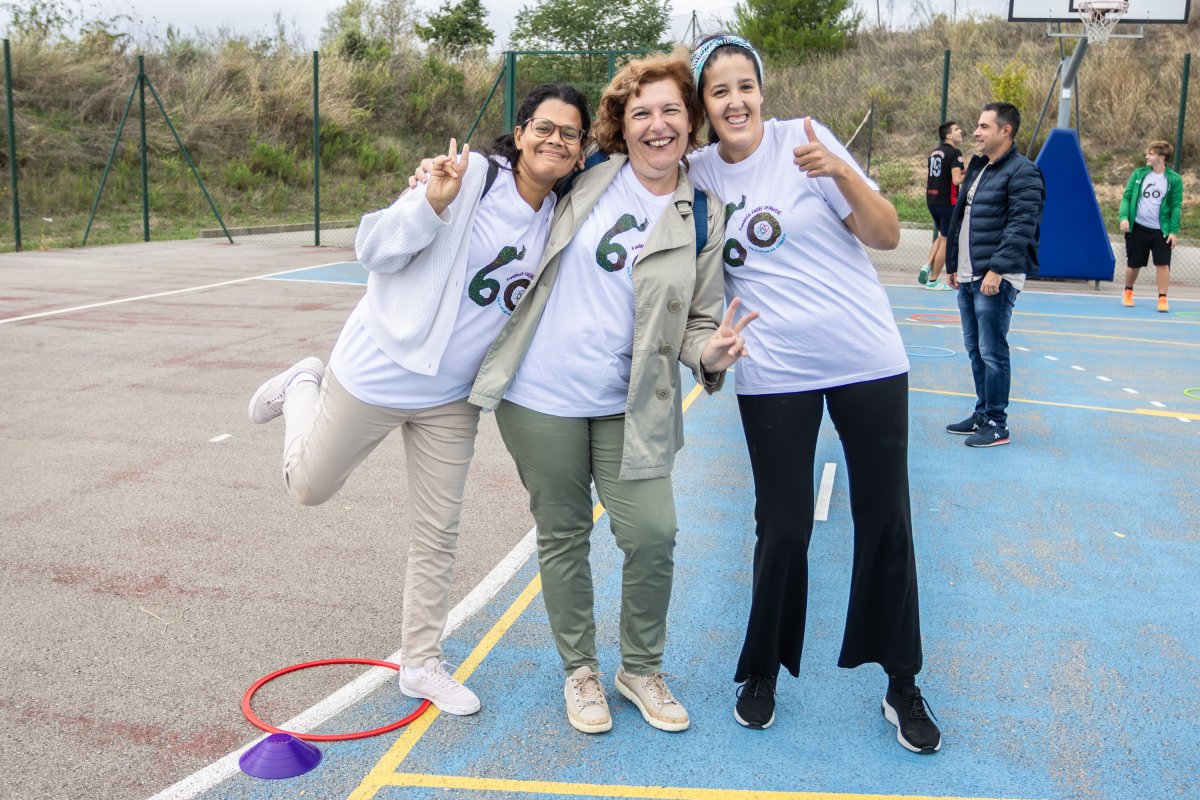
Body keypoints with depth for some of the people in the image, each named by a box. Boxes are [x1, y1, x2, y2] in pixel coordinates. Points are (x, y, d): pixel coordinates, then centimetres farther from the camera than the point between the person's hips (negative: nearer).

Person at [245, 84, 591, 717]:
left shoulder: (560, 221, 0)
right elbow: (375, 249, -19)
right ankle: (303, 387, 41)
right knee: (309, 486, 13)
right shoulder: (470, 175, -18)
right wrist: (434, 201, -34)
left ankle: (422, 663, 28)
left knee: (438, 535, 10)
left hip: (451, 397, 5)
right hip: (378, 372, -4)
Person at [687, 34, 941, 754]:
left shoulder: (803, 139, -5)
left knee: (886, 521, 6)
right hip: (773, 375, 1)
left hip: (867, 360, -1)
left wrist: (840, 171, -22)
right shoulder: (697, 173, 2)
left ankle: (903, 688, 23)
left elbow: (886, 236, -7)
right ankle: (763, 671, 28)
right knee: (783, 529, 5)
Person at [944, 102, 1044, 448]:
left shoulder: (1022, 172, -11)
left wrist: (996, 270, -24)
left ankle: (996, 425, 3)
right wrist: (953, 264, 21)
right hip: (968, 277, 9)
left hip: (997, 279, -9)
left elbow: (1021, 227, -19)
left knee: (992, 352, -5)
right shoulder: (977, 168, 17)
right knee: (974, 349, 14)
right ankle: (982, 413, 25)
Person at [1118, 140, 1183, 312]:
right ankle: (1128, 292, 32)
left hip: (1161, 231, -2)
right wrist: (1124, 217, -13)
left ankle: (1162, 299, 0)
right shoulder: (1138, 174, 3)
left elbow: (1176, 206, -4)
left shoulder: (1174, 179, -3)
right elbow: (1127, 197, 4)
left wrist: (1174, 231, -11)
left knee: (1163, 264, -6)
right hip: (1137, 228, 2)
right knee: (1134, 264, 10)